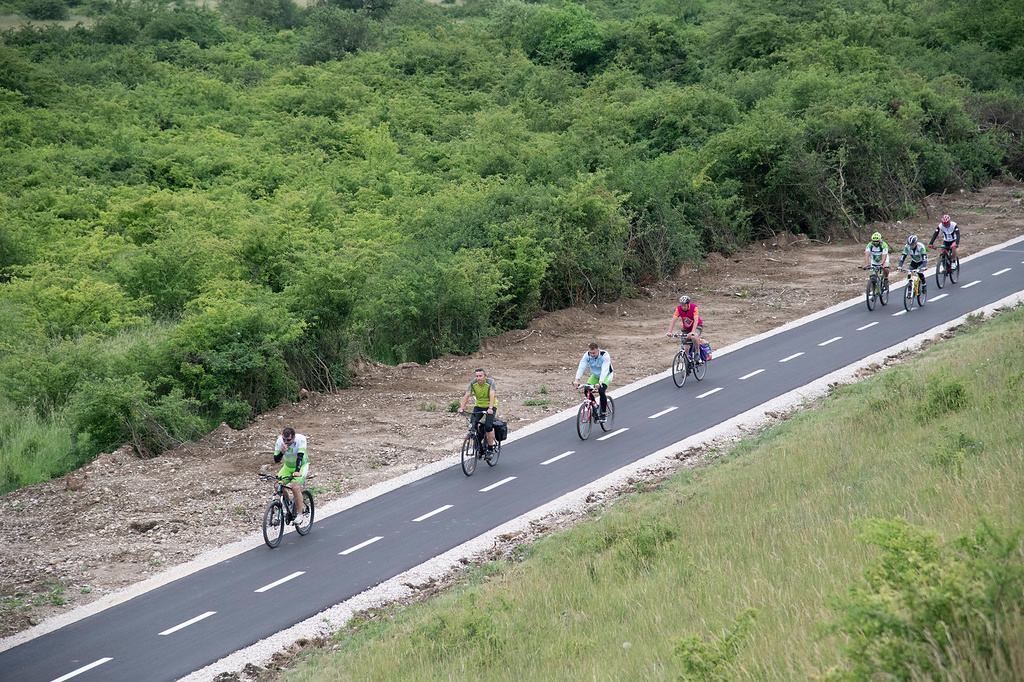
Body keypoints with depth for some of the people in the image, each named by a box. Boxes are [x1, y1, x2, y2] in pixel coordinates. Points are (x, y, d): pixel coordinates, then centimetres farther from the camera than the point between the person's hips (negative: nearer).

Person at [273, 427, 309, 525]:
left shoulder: (300, 439, -29)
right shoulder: (280, 441, -20)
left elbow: (300, 456, -38)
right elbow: (276, 460, -18)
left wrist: (297, 471, -51)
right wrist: (282, 452, -39)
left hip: (301, 465, -4)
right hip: (288, 466, 4)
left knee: (295, 487, -27)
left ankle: (300, 515, -18)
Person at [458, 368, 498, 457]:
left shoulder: (490, 382, -24)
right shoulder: (473, 383, -14)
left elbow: (492, 395, -35)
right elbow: (467, 395, -17)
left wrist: (490, 408, -49)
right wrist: (462, 408, -30)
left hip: (490, 406, -4)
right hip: (478, 406, 4)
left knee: (488, 426, -21)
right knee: (472, 425, -15)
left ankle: (490, 449, -6)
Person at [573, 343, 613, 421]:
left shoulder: (605, 355, -33)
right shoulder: (587, 355, -21)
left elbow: (604, 370, -43)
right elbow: (581, 367, -30)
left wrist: (600, 382, -57)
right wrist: (576, 380, -44)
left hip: (607, 375, -5)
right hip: (595, 376, 5)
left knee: (601, 391, -29)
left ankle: (603, 414, -16)